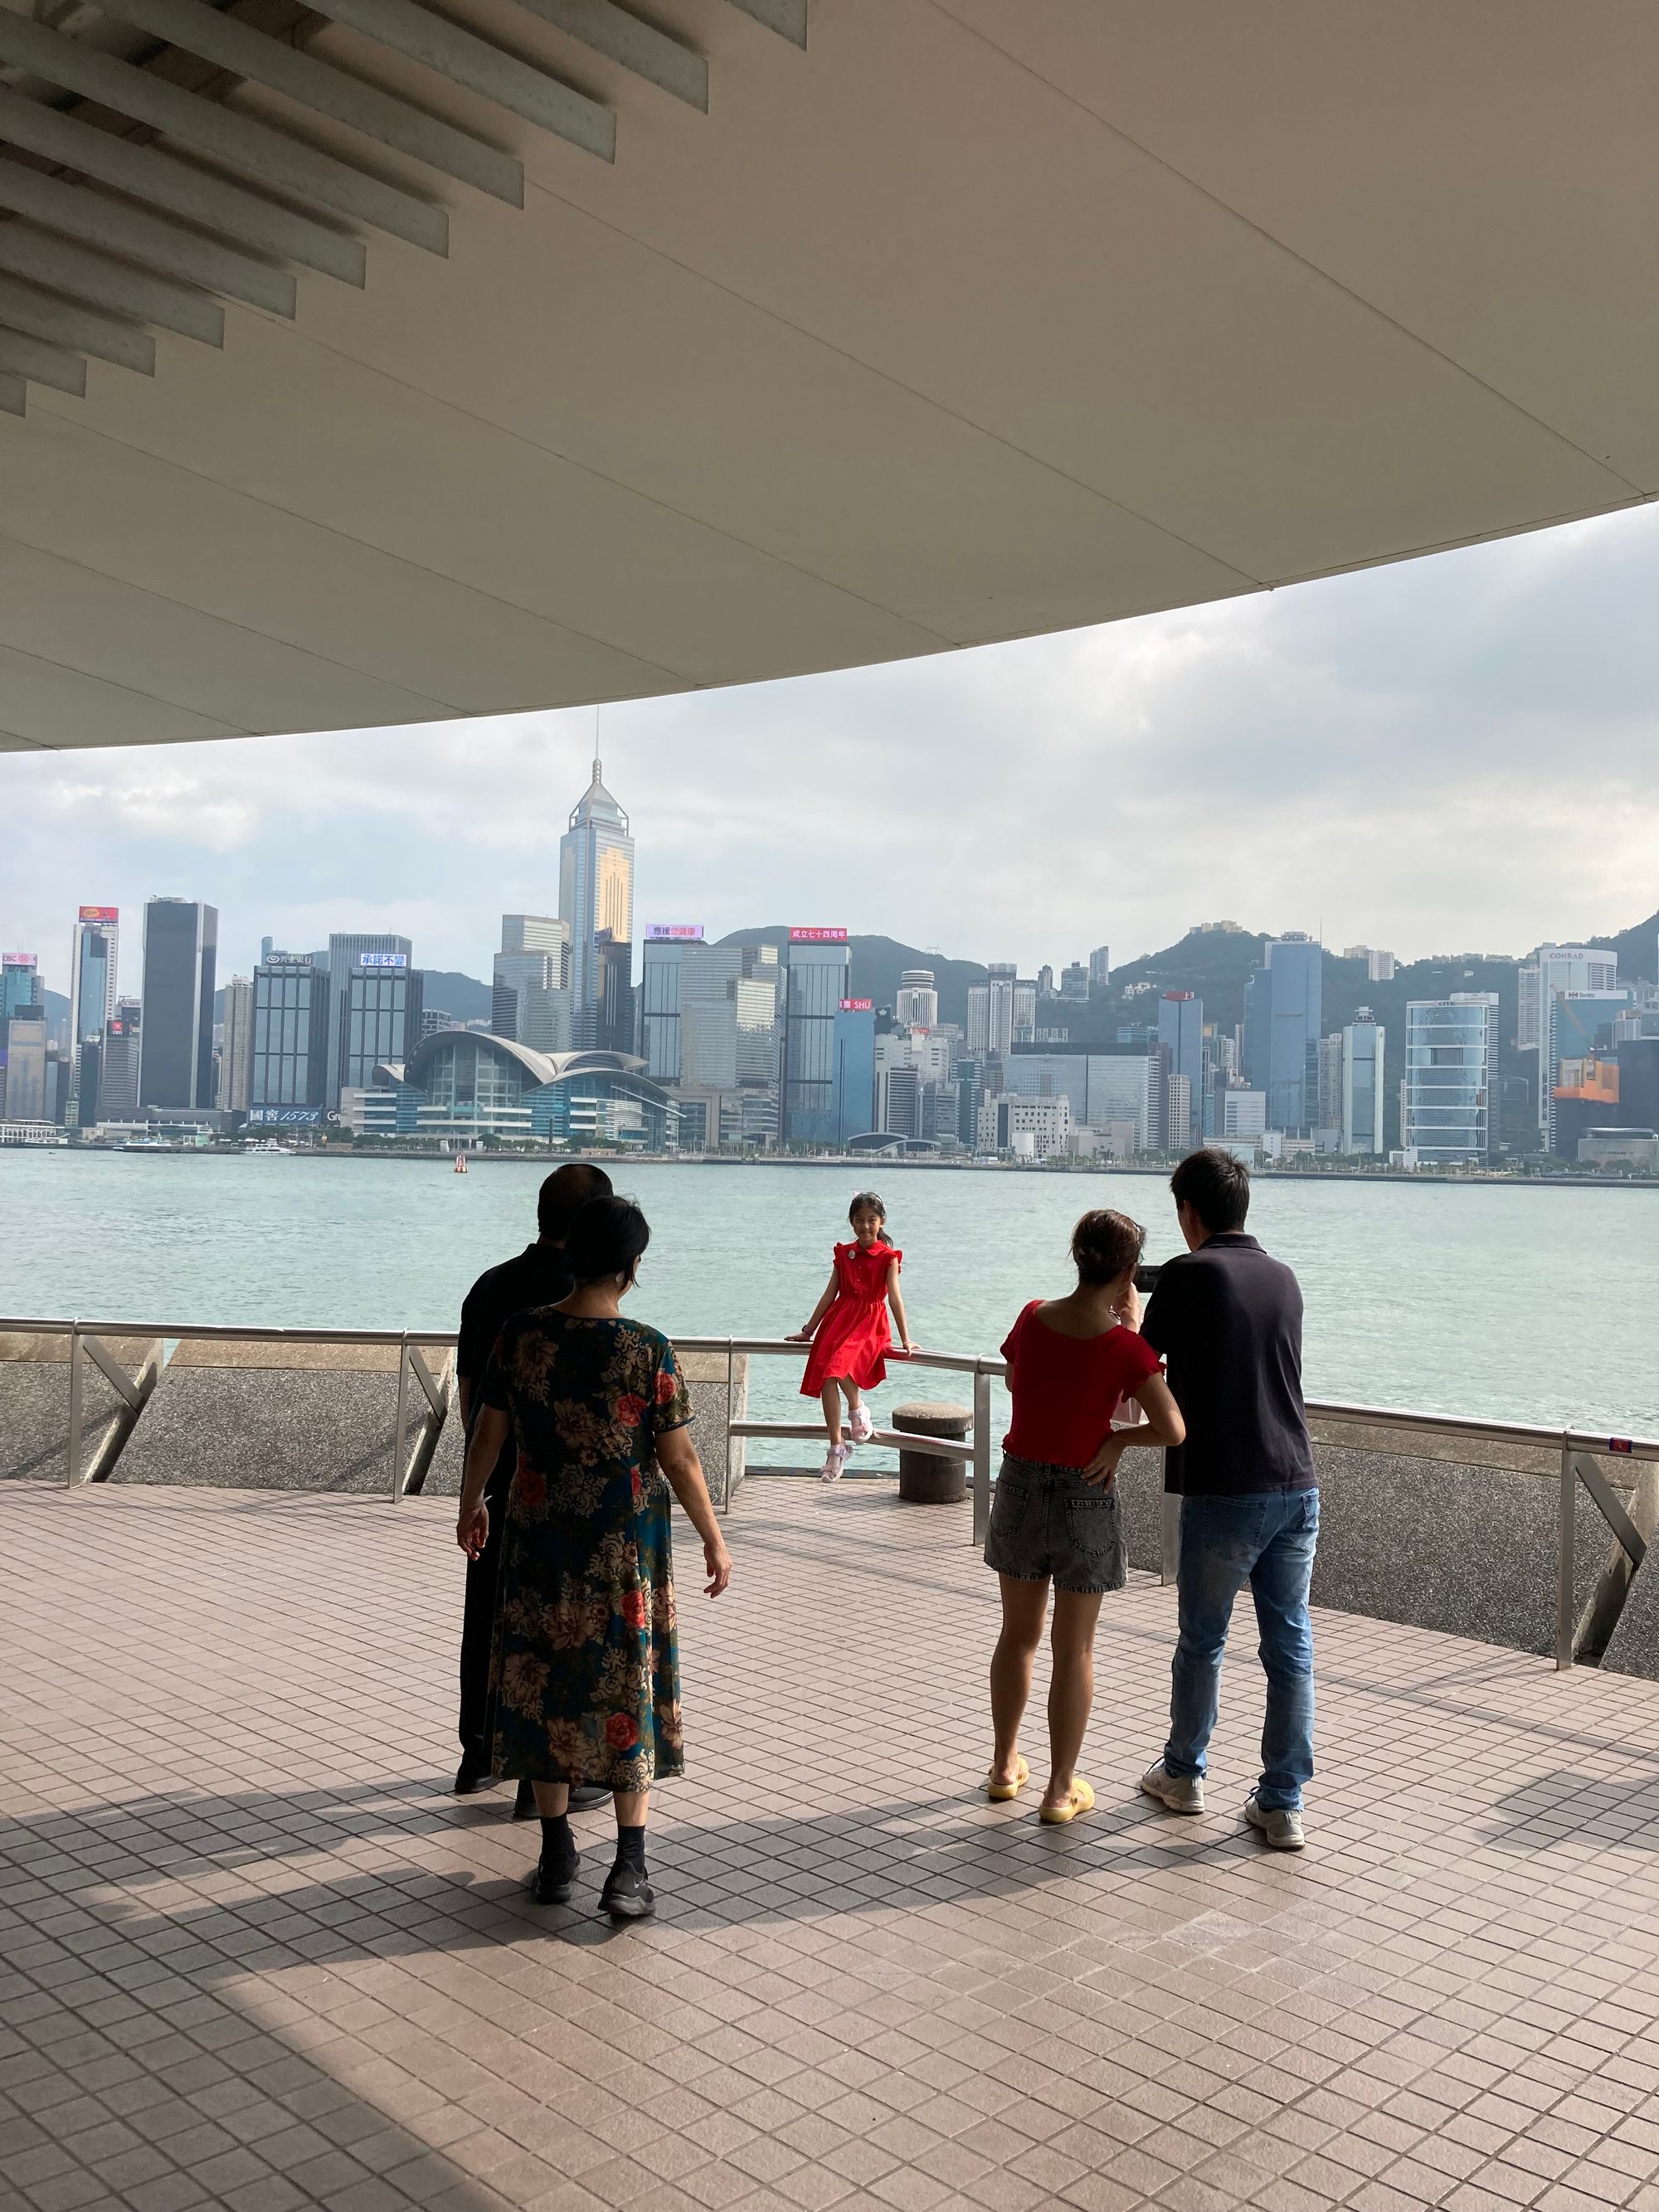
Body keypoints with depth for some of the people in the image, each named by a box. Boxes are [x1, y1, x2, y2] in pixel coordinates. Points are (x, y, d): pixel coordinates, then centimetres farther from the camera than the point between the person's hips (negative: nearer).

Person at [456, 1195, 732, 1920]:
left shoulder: (521, 1335, -7)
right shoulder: (647, 1351, -15)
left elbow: (488, 1432, 2)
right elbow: (679, 1459, -10)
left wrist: (471, 1505, 19)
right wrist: (713, 1539, 2)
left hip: (541, 1534, 2)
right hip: (627, 1541, -2)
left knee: (544, 1678, 14)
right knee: (626, 1684, 8)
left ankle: (556, 1856, 23)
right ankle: (629, 1868, 9)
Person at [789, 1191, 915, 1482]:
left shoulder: (888, 1257, -1)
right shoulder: (843, 1254, 11)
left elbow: (894, 1296, -7)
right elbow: (830, 1294, 15)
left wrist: (905, 1339, -11)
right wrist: (808, 1331, 16)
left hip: (869, 1322, -4)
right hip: (839, 1319, 4)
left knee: (839, 1365, -30)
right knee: (825, 1377, -12)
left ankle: (858, 1410, 1)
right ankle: (837, 1447, -1)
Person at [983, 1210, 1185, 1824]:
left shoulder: (1033, 1318, -6)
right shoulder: (1124, 1345, -19)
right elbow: (1172, 1430, -23)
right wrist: (1118, 1440, -4)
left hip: (1020, 1485, 4)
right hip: (1085, 1496, -4)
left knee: (1018, 1634, 20)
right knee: (1074, 1650, 10)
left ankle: (1005, 1766, 33)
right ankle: (1061, 1790, 18)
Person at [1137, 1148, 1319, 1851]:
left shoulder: (1187, 1274, -8)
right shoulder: (1282, 1278, 10)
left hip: (1222, 1493, -5)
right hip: (1297, 1486, 5)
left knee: (1201, 1641, 12)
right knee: (1290, 1646, 9)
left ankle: (1182, 1773, 30)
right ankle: (1282, 1804, 13)